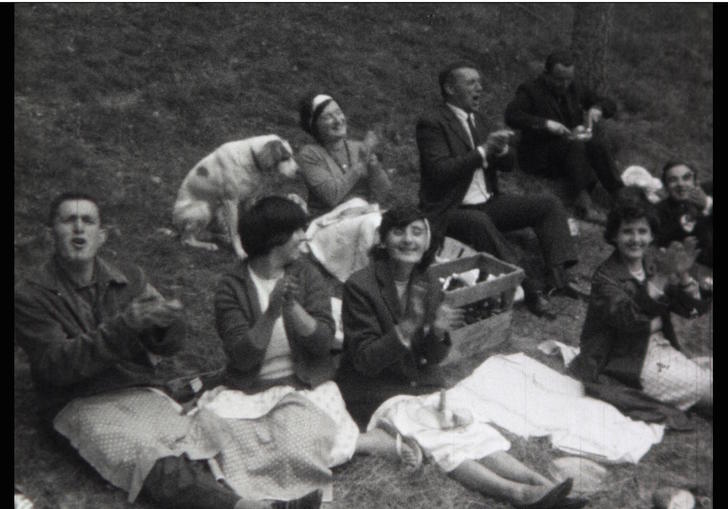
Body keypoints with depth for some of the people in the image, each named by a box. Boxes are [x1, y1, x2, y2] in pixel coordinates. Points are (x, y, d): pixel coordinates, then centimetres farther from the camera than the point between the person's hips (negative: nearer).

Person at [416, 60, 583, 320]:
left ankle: (559, 275, -17)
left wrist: (501, 150, -7)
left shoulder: (478, 120, 15)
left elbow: (508, 165, 17)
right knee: (480, 222, -39)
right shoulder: (431, 124, -9)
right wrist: (482, 151, -18)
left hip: (488, 204, 8)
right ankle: (530, 288, -36)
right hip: (451, 211, -8)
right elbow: (440, 171, -21)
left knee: (549, 204, -4)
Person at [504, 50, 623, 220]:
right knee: (575, 144, -32)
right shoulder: (530, 90, -3)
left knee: (596, 142, -25)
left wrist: (597, 109, -5)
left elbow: (610, 105, 20)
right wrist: (545, 124, -32)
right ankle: (581, 199, -37)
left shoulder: (574, 88, 14)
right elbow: (511, 115, -22)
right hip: (541, 157, -5)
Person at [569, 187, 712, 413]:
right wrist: (660, 278, -38)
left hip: (665, 350, 7)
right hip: (629, 366, -7)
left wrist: (683, 276, -18)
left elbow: (695, 308, 1)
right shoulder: (606, 277, -12)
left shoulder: (654, 264, 5)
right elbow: (629, 318, -29)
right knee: (705, 384, -17)